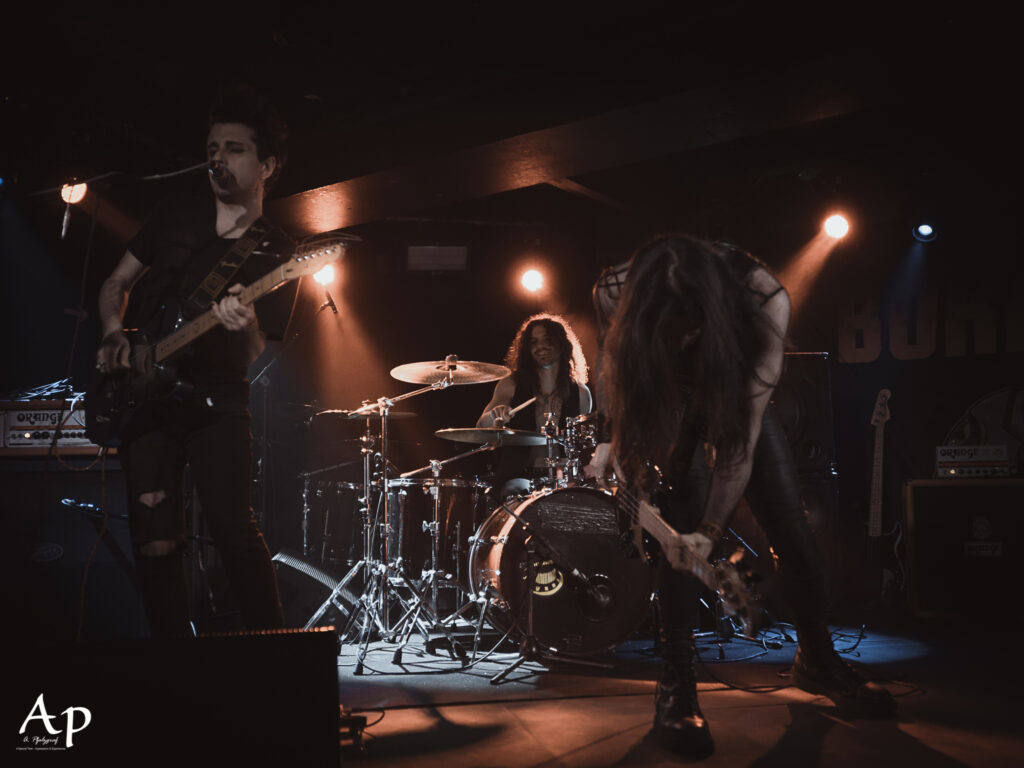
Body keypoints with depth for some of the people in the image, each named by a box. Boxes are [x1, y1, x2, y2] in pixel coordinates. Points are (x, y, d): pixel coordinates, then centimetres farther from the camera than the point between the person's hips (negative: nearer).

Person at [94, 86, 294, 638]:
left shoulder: (275, 255, 1)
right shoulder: (176, 215, 9)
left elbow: (254, 352, -5)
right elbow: (116, 281, 17)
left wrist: (244, 325, -28)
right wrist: (113, 335, -2)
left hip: (215, 399, -2)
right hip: (142, 393, 3)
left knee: (231, 525, -19)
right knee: (156, 542, -1)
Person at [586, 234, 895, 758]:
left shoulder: (763, 299, -39)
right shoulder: (615, 295, -34)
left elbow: (742, 436, -37)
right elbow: (616, 366, -12)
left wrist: (711, 530, -41)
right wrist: (615, 440, -28)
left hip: (737, 394, 1)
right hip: (666, 403, 0)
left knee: (793, 530, -1)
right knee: (681, 529, -17)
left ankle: (817, 660, 23)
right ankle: (675, 687, -4)